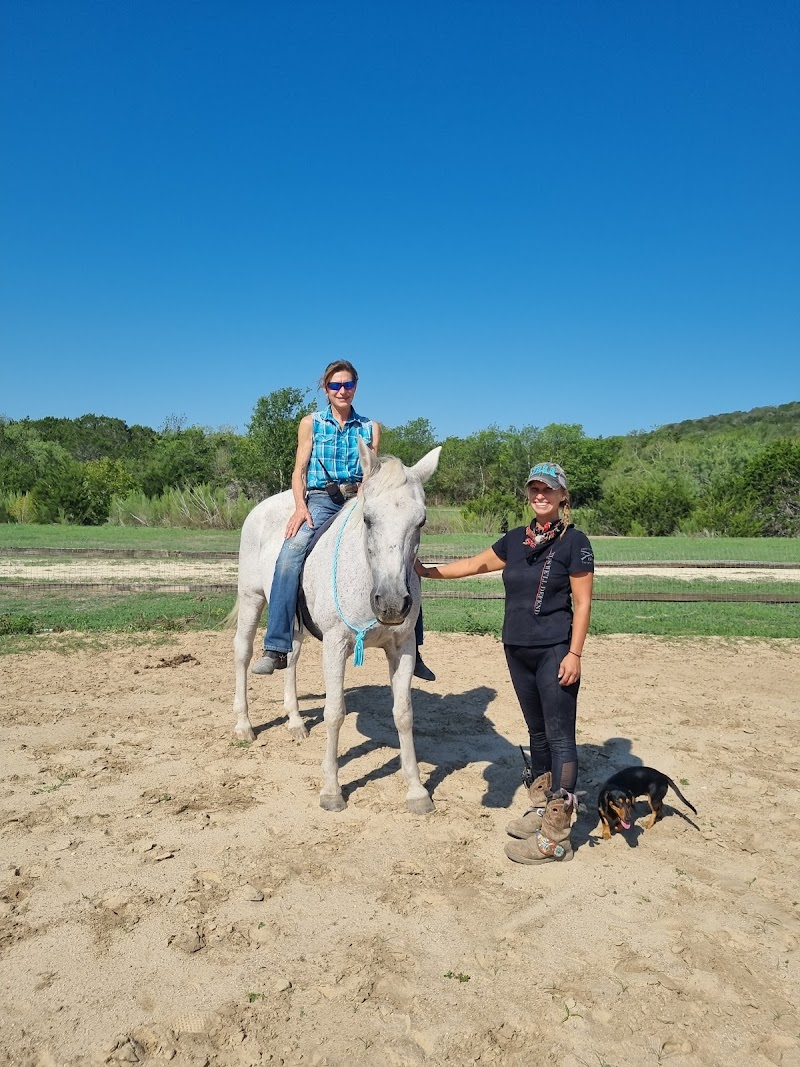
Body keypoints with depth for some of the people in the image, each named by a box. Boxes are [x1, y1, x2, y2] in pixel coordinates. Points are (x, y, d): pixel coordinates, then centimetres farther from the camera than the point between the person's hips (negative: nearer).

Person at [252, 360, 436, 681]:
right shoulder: (311, 423, 11)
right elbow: (299, 471, 7)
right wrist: (301, 507, -10)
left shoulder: (370, 428, 15)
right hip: (321, 500, -2)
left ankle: (411, 648, 1)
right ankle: (276, 648, -27)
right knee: (291, 552, -31)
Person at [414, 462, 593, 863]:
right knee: (536, 731, 16)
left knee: (559, 736, -3)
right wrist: (427, 571, 17)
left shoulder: (574, 542, -7)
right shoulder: (516, 540, 10)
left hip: (554, 652, -6)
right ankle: (543, 809, 30)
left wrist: (574, 654, -15)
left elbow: (582, 603, -9)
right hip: (517, 651, 7)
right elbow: (476, 564, 19)